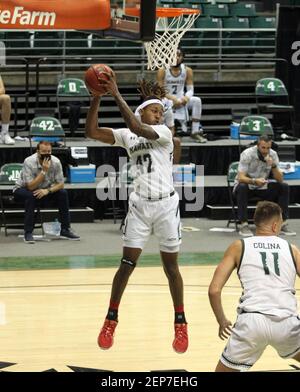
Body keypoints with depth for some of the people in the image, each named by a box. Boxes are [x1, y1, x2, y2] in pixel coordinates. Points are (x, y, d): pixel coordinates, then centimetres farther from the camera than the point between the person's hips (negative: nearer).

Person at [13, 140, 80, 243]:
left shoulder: (55, 162, -16)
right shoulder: (29, 162, -28)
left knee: (63, 193, -18)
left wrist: (47, 190, -30)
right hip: (23, 190, -4)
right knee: (31, 196, -37)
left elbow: (60, 184, -12)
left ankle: (65, 230, -9)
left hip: (44, 190, 4)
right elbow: (30, 186, -32)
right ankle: (28, 233, -30)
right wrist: (44, 171, -38)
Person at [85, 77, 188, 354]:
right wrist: (96, 98, -16)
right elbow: (91, 132, -6)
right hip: (140, 205, 2)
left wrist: (117, 96, -25)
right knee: (127, 264, 2)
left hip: (166, 205, -2)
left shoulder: (164, 132, -5)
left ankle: (180, 324, 17)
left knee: (171, 266, 5)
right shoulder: (127, 136, 4)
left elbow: (137, 127, -24)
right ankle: (111, 321, 14)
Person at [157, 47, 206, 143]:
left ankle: (195, 132, -18)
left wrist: (186, 97, -24)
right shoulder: (162, 71, -9)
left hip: (181, 99, 3)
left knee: (197, 100, -23)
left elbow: (190, 89, 1)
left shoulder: (187, 71, -1)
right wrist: (172, 98, -26)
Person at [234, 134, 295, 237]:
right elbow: (240, 178, -28)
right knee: (242, 188, -38)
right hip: (247, 185, -4)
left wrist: (273, 166, -29)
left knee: (284, 187, -16)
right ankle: (244, 225, -34)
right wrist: (254, 181, -48)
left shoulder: (273, 154, -8)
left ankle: (283, 224, -14)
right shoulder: (247, 154, -20)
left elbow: (280, 180, -11)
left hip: (262, 187, 4)